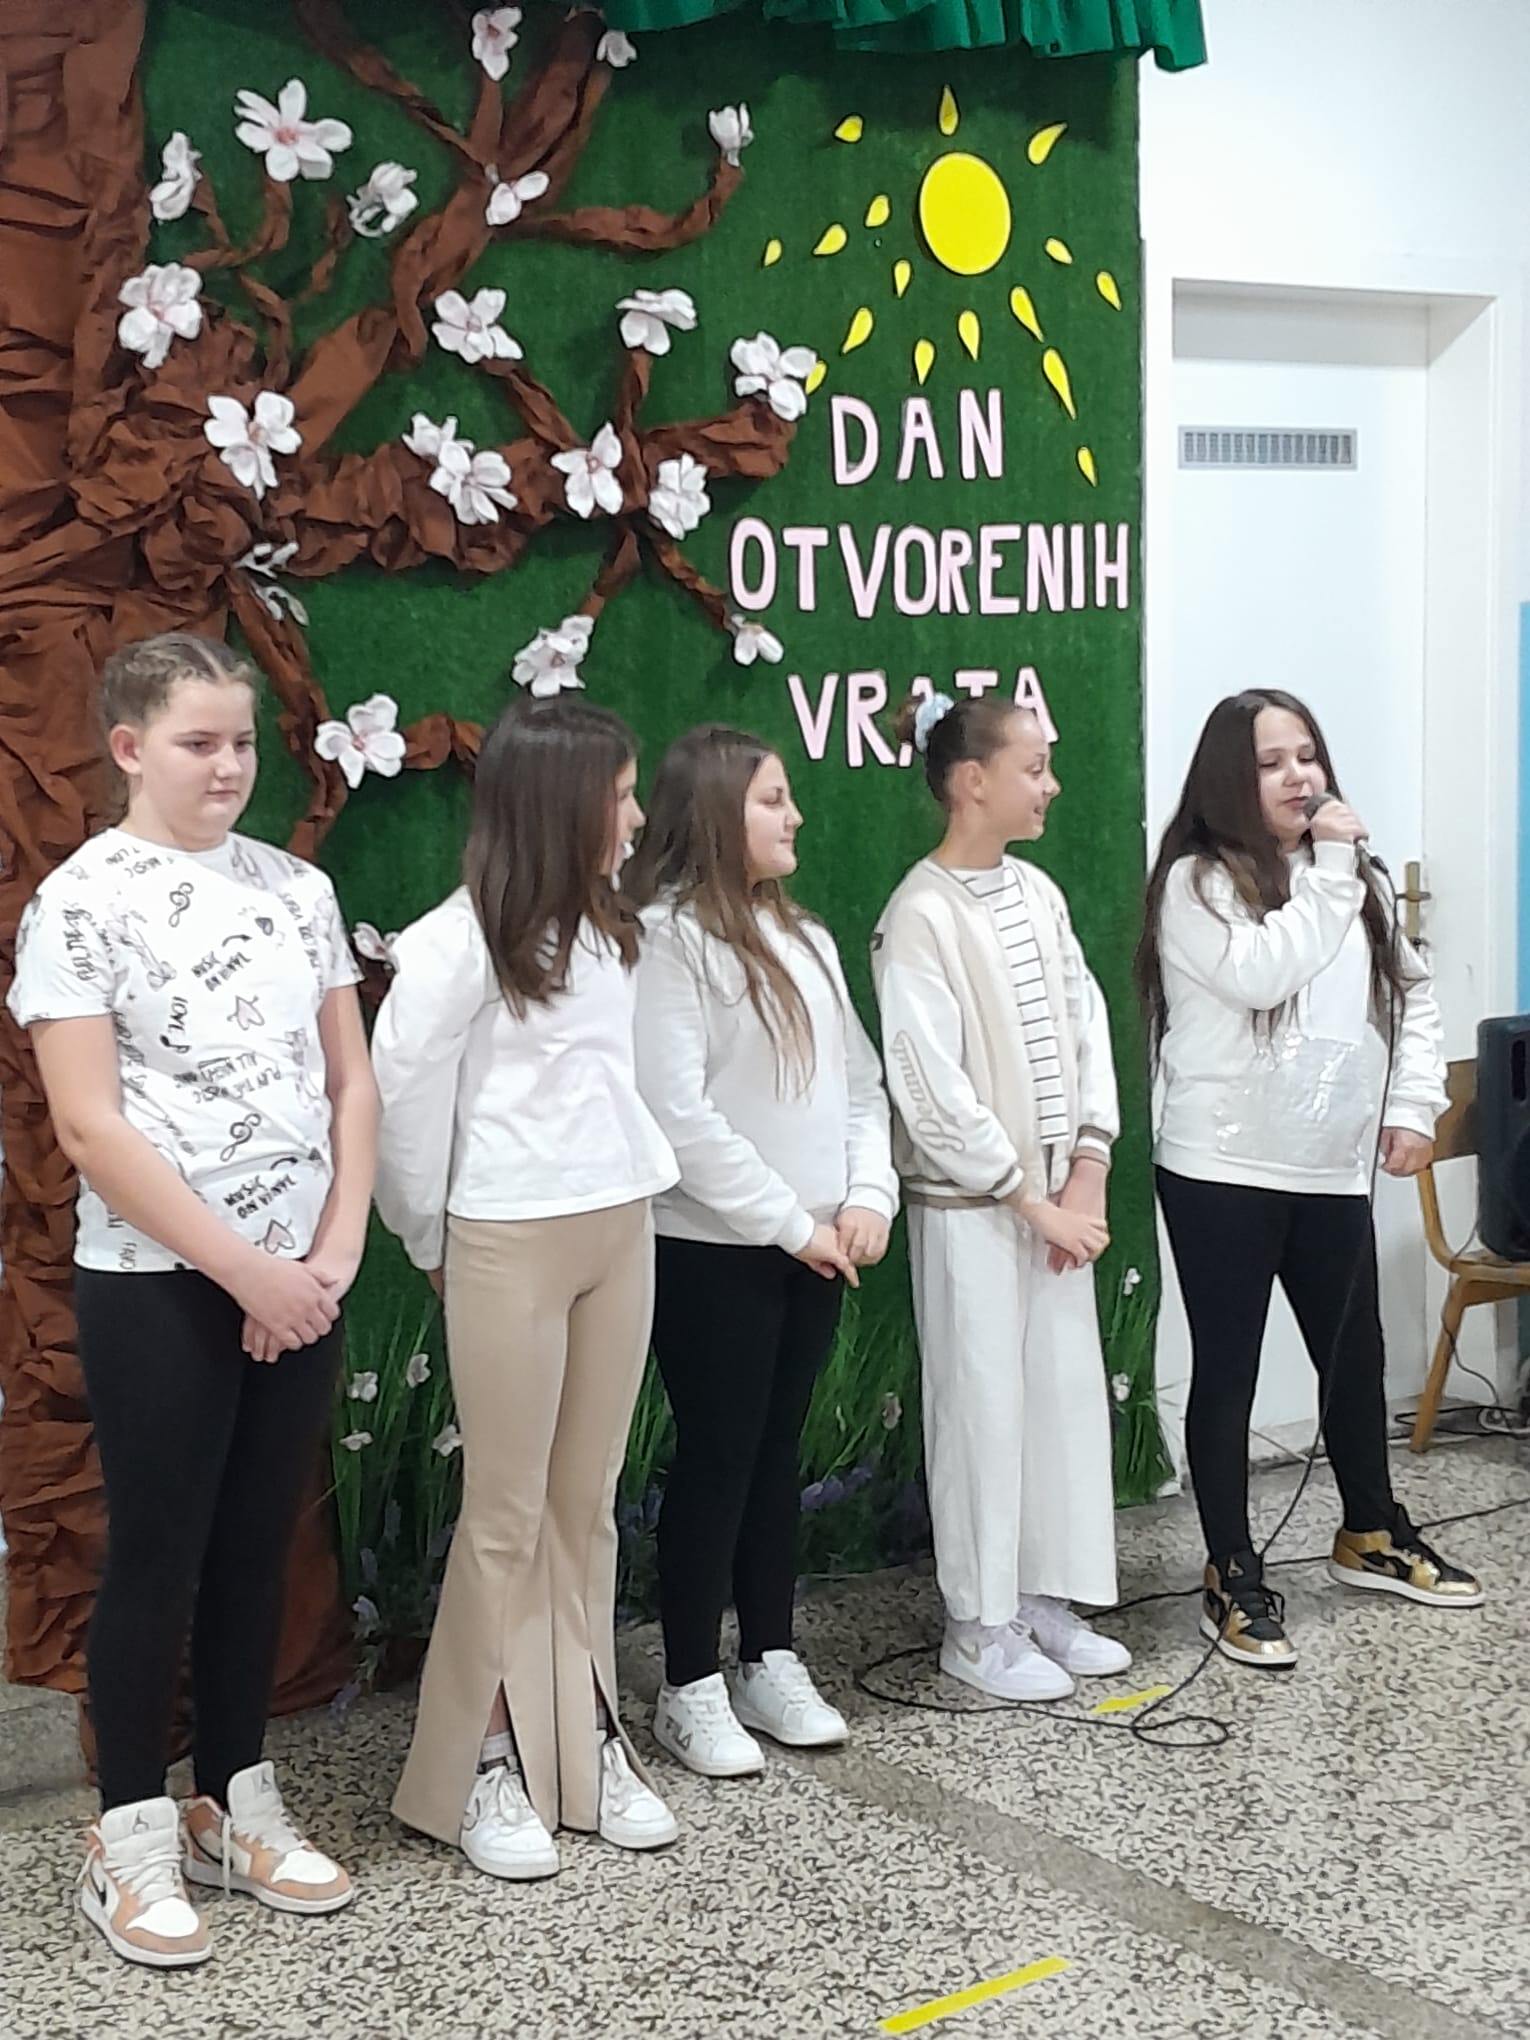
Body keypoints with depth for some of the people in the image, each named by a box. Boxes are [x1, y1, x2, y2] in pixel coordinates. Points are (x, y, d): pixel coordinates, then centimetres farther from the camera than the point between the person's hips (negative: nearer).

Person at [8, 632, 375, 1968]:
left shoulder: (297, 887, 7)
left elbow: (352, 1083, 8)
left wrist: (334, 1252, -4)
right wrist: (242, 1268, -15)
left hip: (300, 1285, 5)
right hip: (158, 1290, -5)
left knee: (259, 1546, 13)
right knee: (159, 1554, 4)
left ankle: (237, 1806, 27)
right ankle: (131, 1841, 18)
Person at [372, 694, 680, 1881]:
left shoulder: (609, 929, 7)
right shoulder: (462, 941, -13)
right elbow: (405, 1099, -9)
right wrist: (435, 1242, 1)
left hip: (620, 1233, 6)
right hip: (513, 1243, -6)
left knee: (588, 1505, 12)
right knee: (508, 1514, 2)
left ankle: (585, 1742, 21)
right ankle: (485, 1768, 14)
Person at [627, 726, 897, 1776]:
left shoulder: (806, 938, 12)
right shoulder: (666, 938, -13)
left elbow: (859, 1079, 14)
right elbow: (677, 1113, -18)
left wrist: (868, 1195, -2)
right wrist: (791, 1223, -15)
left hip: (815, 1246, 7)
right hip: (715, 1250, -7)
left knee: (778, 1451, 14)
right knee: (716, 1458, 1)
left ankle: (773, 1664, 24)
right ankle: (693, 1688, 12)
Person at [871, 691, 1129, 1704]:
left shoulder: (1038, 892, 6)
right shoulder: (921, 916, -15)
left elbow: (1087, 1026, 8)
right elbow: (932, 1089, -18)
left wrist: (1088, 1171, -3)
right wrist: (1032, 1202, -14)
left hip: (1059, 1197, 7)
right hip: (970, 1204, -7)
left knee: (1069, 1392, 11)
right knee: (983, 1405, 2)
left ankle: (1047, 1598, 26)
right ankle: (980, 1627, 16)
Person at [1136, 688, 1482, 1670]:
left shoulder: (1356, 879, 12)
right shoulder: (1197, 880, -9)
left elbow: (1413, 993, 14)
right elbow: (1261, 972, -25)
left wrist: (1413, 1105, 1)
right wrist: (1328, 871, -17)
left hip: (1333, 1172, 6)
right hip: (1224, 1172, -6)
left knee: (1356, 1354, 18)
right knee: (1229, 1370, 2)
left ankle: (1371, 1534, 39)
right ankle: (1236, 1577, 12)